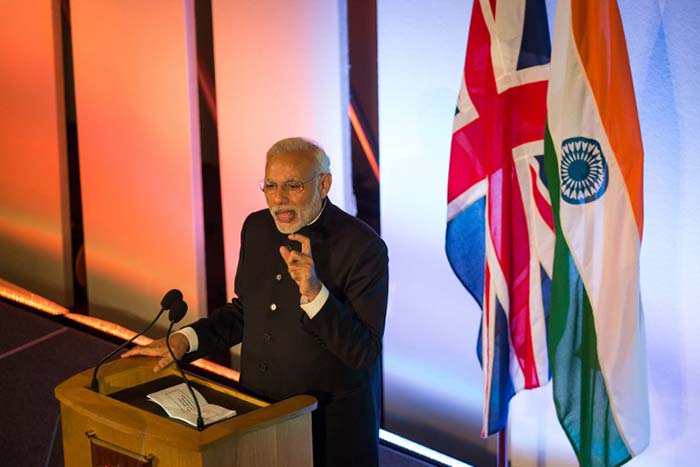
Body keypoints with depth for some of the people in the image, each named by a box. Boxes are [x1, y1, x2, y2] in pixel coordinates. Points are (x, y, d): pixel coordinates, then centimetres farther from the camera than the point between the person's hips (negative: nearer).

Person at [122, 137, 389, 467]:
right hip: (258, 412, 6)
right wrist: (184, 340, 1)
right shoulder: (257, 227, 1)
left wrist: (314, 292, -33)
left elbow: (364, 351, -21)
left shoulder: (363, 247, -18)